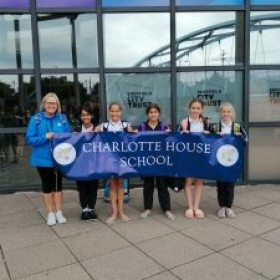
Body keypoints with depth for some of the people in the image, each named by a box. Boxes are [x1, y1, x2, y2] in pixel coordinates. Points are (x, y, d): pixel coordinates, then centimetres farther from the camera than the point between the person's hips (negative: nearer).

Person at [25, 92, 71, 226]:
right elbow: (29, 139, -10)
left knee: (58, 184, 13)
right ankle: (50, 213, 24)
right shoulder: (36, 119, -7)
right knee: (47, 185, 11)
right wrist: (45, 137, -22)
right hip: (43, 159, -2)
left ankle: (59, 212, 27)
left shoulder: (62, 118, -1)